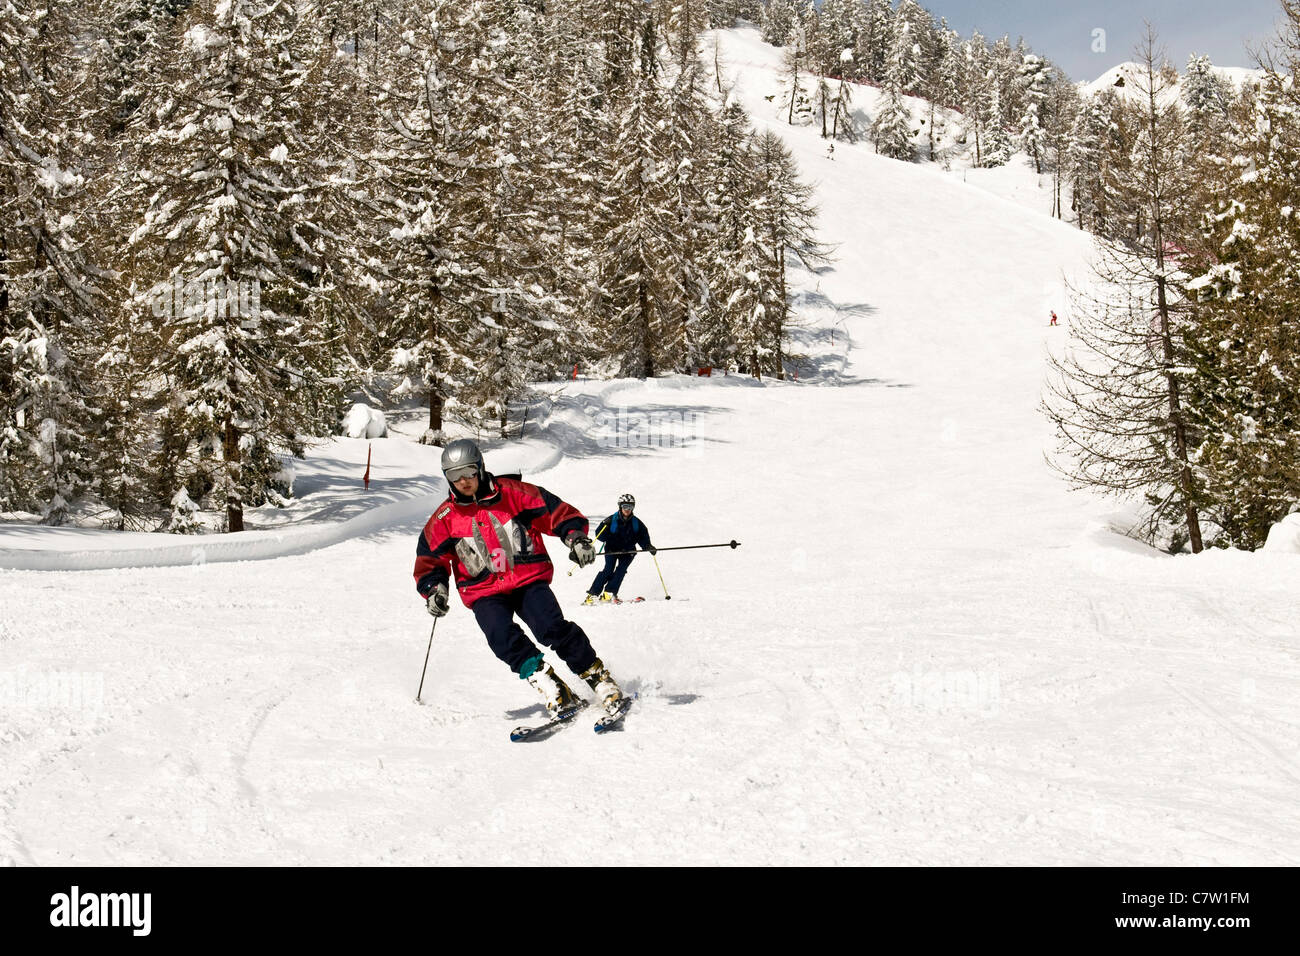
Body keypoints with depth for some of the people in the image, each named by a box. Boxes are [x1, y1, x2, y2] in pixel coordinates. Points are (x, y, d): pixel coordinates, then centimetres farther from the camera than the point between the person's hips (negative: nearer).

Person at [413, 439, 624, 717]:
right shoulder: (444, 518, 3)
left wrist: (575, 537, -16)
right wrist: (434, 588, -7)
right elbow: (429, 561, 11)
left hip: (529, 580, -1)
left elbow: (556, 512, 1)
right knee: (503, 638, -27)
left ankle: (599, 678, -10)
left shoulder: (512, 493, -1)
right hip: (485, 594, 1)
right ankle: (555, 692, -24)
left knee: (554, 629, -24)